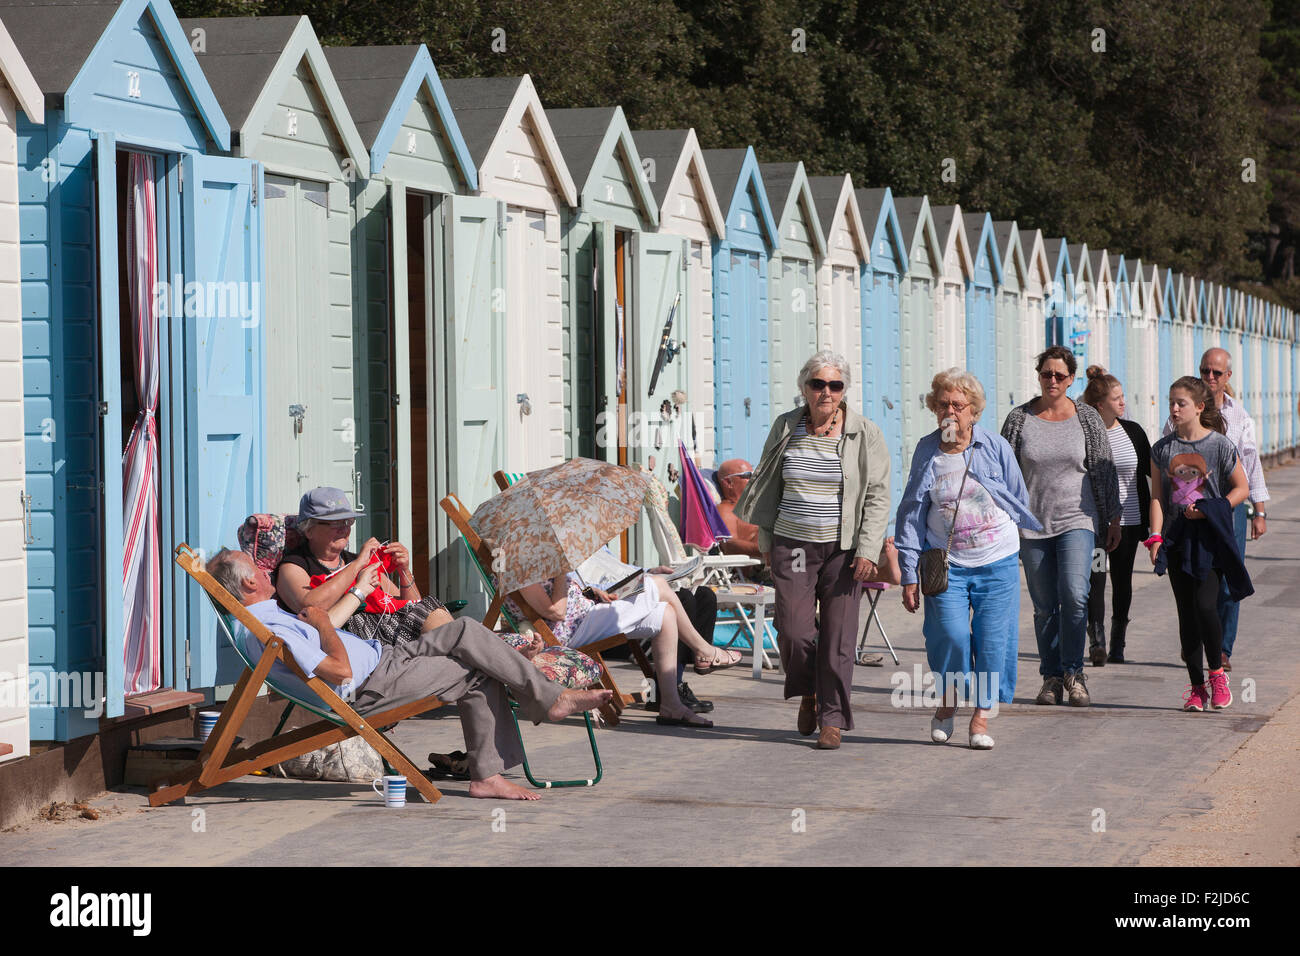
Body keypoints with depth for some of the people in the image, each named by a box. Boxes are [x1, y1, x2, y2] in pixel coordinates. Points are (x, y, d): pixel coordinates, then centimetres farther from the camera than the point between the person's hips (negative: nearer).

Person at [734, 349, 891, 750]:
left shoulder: (865, 434, -1)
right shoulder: (785, 428, 7)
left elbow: (877, 496, 0)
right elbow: (768, 487, 16)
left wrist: (867, 550, -9)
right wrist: (765, 540, 12)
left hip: (844, 549, -2)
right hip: (792, 546, 2)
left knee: (838, 635, -3)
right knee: (794, 631, -6)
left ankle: (832, 718, 8)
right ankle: (808, 694, 24)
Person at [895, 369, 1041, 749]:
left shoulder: (995, 446, 0)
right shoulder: (927, 451, 4)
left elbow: (1020, 501, 12)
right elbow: (911, 513, 6)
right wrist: (909, 575, 3)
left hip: (997, 561, 0)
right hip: (946, 562, 0)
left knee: (993, 641, -3)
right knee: (951, 634, -15)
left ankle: (981, 717, 11)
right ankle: (949, 699, 12)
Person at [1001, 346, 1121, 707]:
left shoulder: (1087, 417, 3)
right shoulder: (1019, 418, 3)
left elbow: (1103, 471, 7)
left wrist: (1113, 519, 7)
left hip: (1077, 520, -1)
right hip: (1032, 525, 1)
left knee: (1074, 594, -19)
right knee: (1044, 606, 4)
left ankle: (1073, 672, -5)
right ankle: (1051, 678, 15)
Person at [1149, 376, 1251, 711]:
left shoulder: (1220, 445, -3)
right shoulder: (1163, 449, 6)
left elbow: (1241, 488, 2)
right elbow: (1157, 496, 7)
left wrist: (1208, 510, -11)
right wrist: (1156, 537, -4)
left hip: (1210, 536, -3)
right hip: (1177, 537, 3)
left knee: (1205, 606, -15)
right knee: (1186, 612, 4)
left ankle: (1217, 673, 4)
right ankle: (1196, 685, 11)